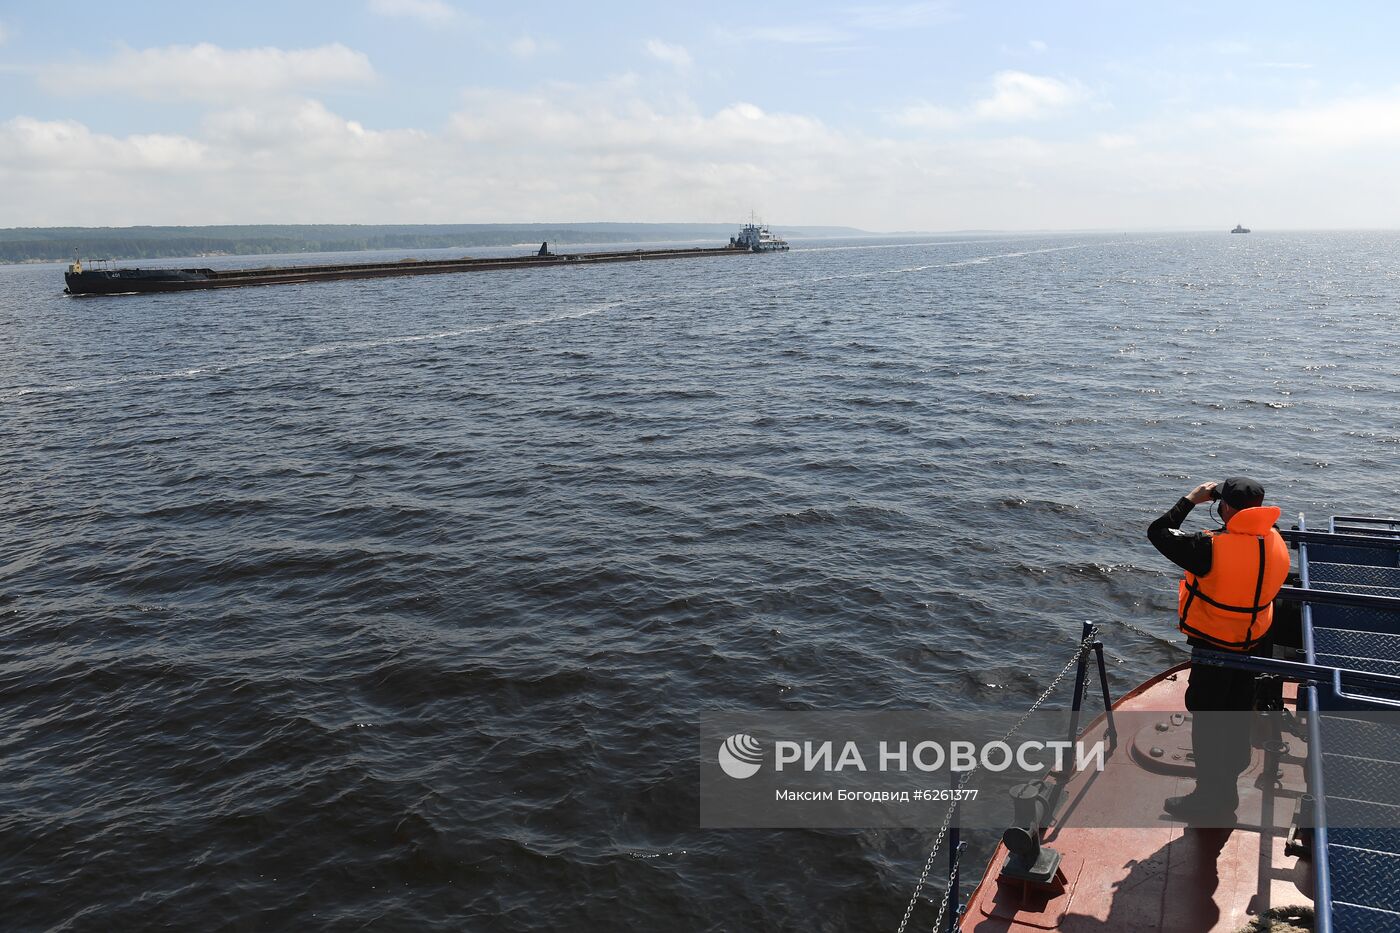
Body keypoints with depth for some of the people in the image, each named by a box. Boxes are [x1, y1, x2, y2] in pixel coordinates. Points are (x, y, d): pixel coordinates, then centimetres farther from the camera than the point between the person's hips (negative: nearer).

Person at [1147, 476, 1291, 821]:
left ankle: (1209, 799, 19)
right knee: (1237, 715, 22)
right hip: (1253, 641, 7)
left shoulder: (1212, 547, -30)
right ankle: (1228, 789, 41)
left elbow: (1157, 532, -21)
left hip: (1214, 647, -7)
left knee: (1207, 721, 8)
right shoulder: (1275, 542, -8)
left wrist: (1191, 498, -10)